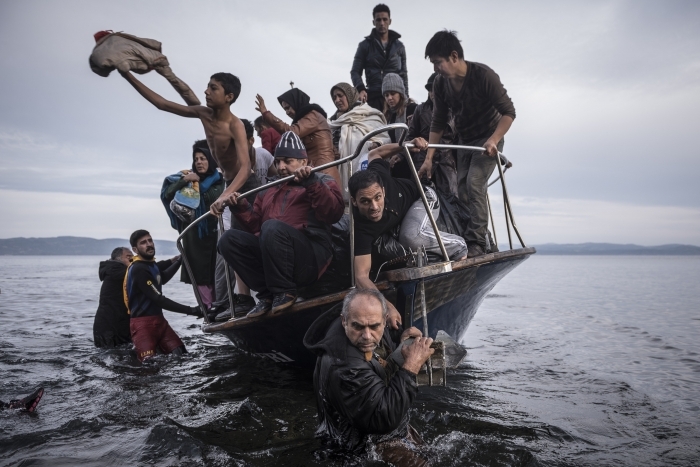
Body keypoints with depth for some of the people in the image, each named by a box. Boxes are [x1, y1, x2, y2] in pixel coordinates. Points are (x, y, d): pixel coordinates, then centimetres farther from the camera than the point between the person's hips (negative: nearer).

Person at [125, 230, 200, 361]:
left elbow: (162, 279, 32)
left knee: (182, 355, -4)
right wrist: (190, 310, -22)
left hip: (159, 320, 8)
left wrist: (179, 261, 30)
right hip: (143, 323, -8)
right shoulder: (138, 269, -17)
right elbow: (159, 299, -21)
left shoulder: (151, 264, 9)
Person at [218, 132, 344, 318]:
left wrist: (311, 182, -19)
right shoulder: (268, 190, 25)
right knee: (229, 239, -10)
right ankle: (268, 294, -9)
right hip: (269, 258, 6)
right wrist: (241, 207, 6)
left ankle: (285, 291, -15)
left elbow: (334, 213, -11)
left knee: (272, 227, -31)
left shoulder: (321, 182, 10)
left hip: (312, 257, -6)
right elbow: (256, 226, 22)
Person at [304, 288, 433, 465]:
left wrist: (403, 347, -16)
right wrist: (411, 367, -36)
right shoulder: (343, 366, -38)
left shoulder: (373, 333, -11)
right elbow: (385, 419, -36)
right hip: (370, 443, -8)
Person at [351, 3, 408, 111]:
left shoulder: (399, 46, 17)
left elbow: (403, 74, 18)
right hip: (374, 96, -1)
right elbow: (355, 71, 5)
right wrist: (361, 89, -16)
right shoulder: (365, 45, 11)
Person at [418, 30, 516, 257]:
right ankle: (465, 240, 11)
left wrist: (493, 140, -31)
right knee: (462, 190, 2)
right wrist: (429, 157, -5)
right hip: (464, 141, 6)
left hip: (489, 139, -6)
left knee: (474, 184, -22)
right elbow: (438, 123, -1)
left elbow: (509, 112, -19)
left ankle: (478, 243, -21)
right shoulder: (440, 84, -8)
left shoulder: (484, 75, -23)